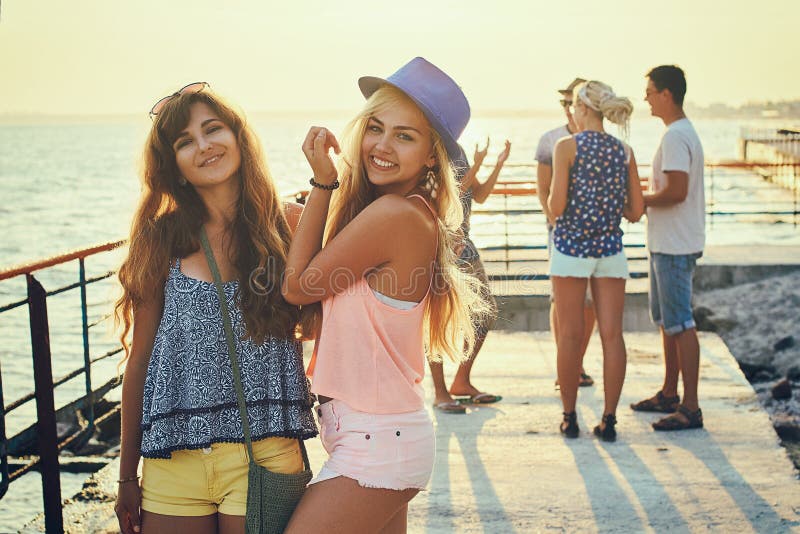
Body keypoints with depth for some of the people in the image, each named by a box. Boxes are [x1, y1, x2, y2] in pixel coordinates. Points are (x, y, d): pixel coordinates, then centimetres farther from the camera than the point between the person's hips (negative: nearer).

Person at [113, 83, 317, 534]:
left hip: (263, 455, -1)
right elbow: (140, 360, 6)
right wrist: (128, 477, 10)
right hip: (173, 460, 1)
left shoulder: (290, 225, 0)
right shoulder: (162, 240, 2)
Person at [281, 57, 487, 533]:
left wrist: (324, 182, -8)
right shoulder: (414, 212, 8)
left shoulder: (395, 213, -20)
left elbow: (298, 286, -10)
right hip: (382, 433, 9)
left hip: (377, 443, -9)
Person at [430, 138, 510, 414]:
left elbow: (479, 196, 16)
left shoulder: (459, 151, 14)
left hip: (462, 243, 9)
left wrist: (499, 163, 6)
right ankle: (440, 393, 6)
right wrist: (476, 166, -21)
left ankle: (462, 382, 21)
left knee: (486, 312, 8)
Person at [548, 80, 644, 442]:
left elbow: (556, 207, -12)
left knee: (570, 336, 5)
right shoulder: (625, 151, 5)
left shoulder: (567, 147, -7)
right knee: (612, 335, 4)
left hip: (570, 245, -3)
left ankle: (570, 418, 12)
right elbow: (636, 211, 5)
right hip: (610, 248, 3)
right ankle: (609, 420, 6)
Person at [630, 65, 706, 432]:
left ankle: (690, 408, -4)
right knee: (666, 320, 18)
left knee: (680, 324, -8)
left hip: (676, 246, -11)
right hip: (666, 243, 11)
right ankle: (669, 395, 28)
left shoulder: (676, 136, -17)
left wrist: (639, 201, -12)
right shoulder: (682, 132, 16)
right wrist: (645, 200, 13)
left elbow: (676, 192, -26)